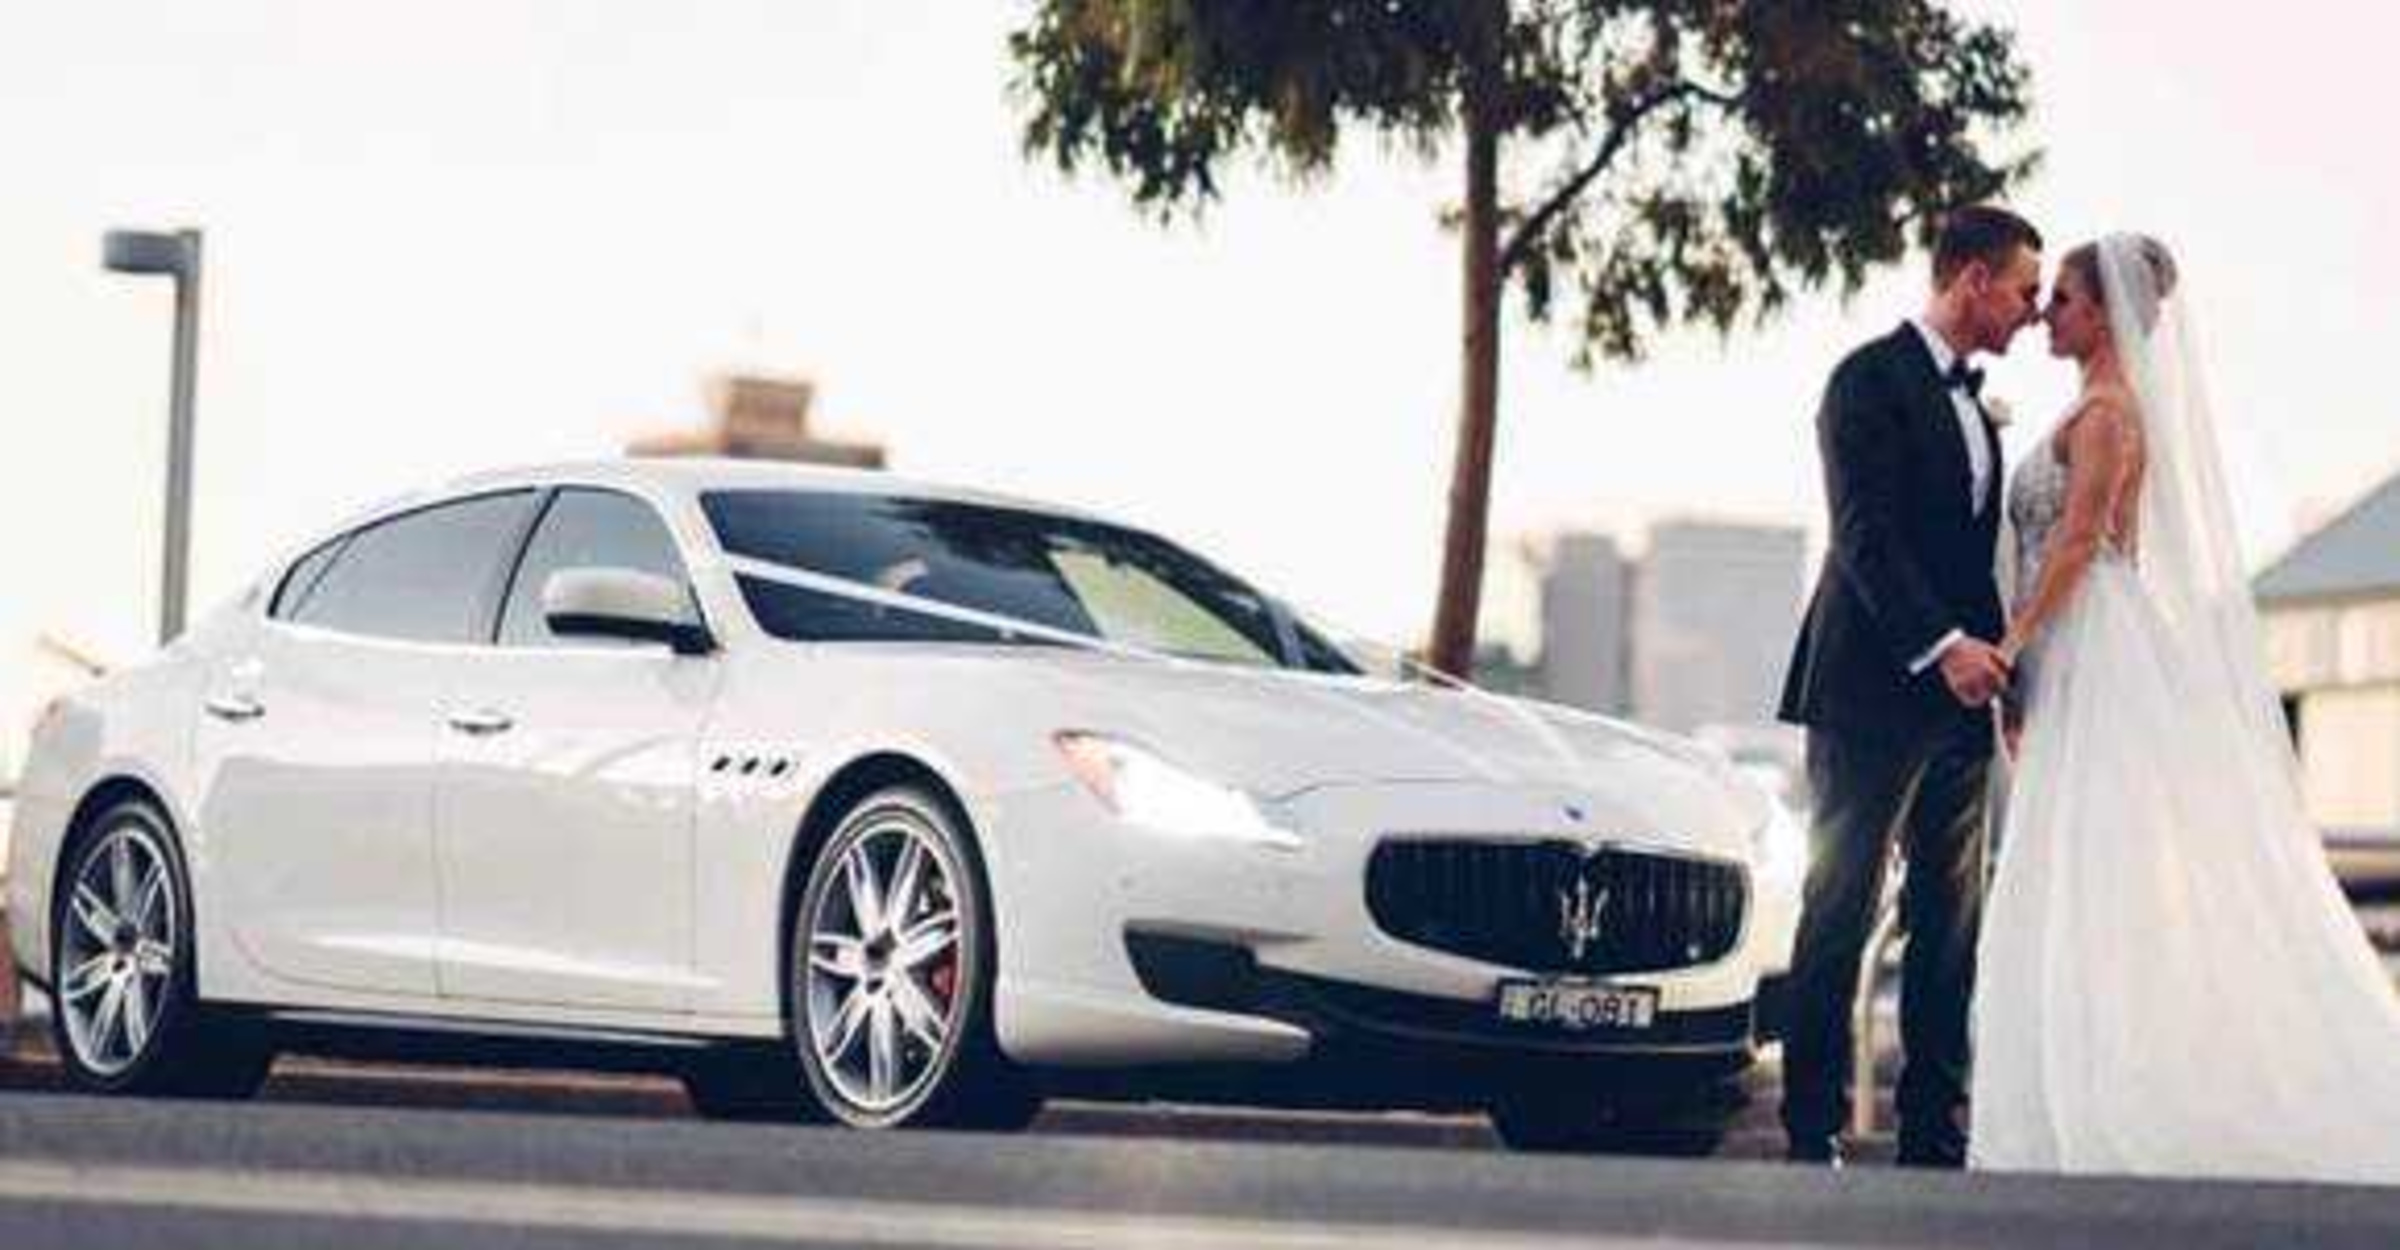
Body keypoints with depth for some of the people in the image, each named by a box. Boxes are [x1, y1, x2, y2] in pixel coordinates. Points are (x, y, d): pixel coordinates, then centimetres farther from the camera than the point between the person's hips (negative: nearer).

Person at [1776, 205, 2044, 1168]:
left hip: (1957, 700, 8)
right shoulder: (1872, 380, -6)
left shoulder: (1971, 401, 20)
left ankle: (1934, 1135, 9)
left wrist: (1997, 663, 10)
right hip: (1874, 696, -8)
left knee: (1951, 925, 6)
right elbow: (1866, 534, -16)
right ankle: (1814, 1134, -2)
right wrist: (1943, 645, -25)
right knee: (1840, 915, -5)